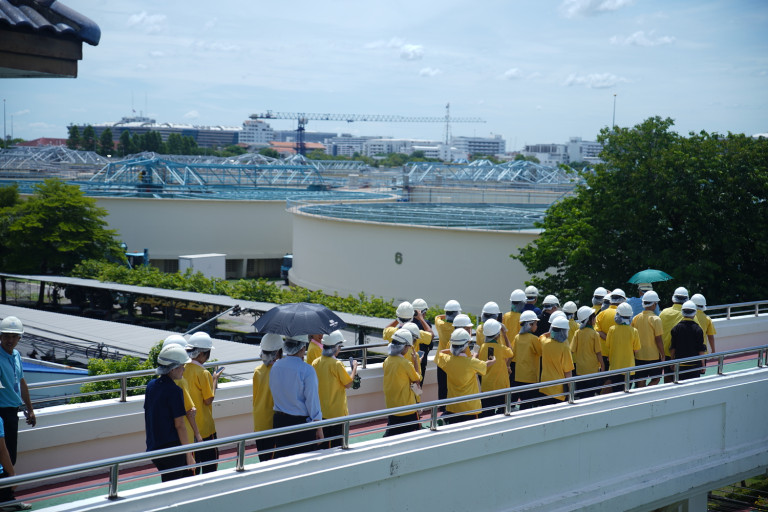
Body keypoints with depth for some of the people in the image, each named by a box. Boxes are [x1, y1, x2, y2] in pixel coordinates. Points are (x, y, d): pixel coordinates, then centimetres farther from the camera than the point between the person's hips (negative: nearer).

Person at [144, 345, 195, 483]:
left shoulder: (151, 385, 8)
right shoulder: (174, 391, -16)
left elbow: (147, 420, 16)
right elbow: (179, 425, -15)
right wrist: (188, 454, -10)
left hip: (153, 447, 8)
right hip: (172, 447, -8)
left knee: (188, 477, 19)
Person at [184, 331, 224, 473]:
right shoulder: (203, 373, -19)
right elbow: (208, 400, -15)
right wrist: (215, 379, -5)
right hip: (204, 426, -7)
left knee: (193, 460, 14)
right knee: (211, 459, 7)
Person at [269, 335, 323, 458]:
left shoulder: (275, 366, 0)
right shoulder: (307, 370, -17)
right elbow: (312, 401, -13)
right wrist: (318, 427, -6)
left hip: (279, 420, 6)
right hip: (301, 422, -6)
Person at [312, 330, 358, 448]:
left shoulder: (316, 363, -1)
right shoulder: (337, 364, -18)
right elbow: (348, 384, -10)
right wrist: (354, 368, 3)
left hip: (321, 411, 6)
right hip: (337, 411, -6)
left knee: (322, 444, 13)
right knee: (337, 443, 4)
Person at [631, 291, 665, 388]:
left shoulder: (636, 318, 3)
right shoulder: (656, 319, -13)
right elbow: (658, 340, -13)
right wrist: (662, 355, -4)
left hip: (639, 356, 5)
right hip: (653, 356, -5)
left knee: (641, 381, 10)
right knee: (656, 379, 8)